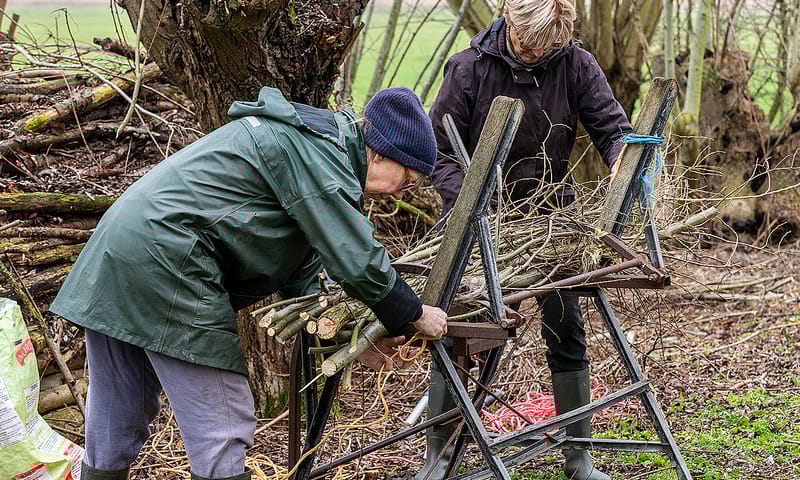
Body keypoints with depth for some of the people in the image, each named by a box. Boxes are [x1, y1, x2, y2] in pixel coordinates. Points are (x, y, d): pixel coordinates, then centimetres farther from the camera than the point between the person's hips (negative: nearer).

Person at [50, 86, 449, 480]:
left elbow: (300, 271, 20)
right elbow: (357, 260, -15)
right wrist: (415, 315, 0)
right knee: (221, 430, -5)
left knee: (117, 423, 17)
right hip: (164, 261, -11)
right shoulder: (319, 150, -11)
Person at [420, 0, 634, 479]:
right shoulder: (469, 67, -14)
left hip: (551, 216, 2)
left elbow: (613, 128, -9)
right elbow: (440, 151, -12)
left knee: (568, 335, 5)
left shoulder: (577, 65, -10)